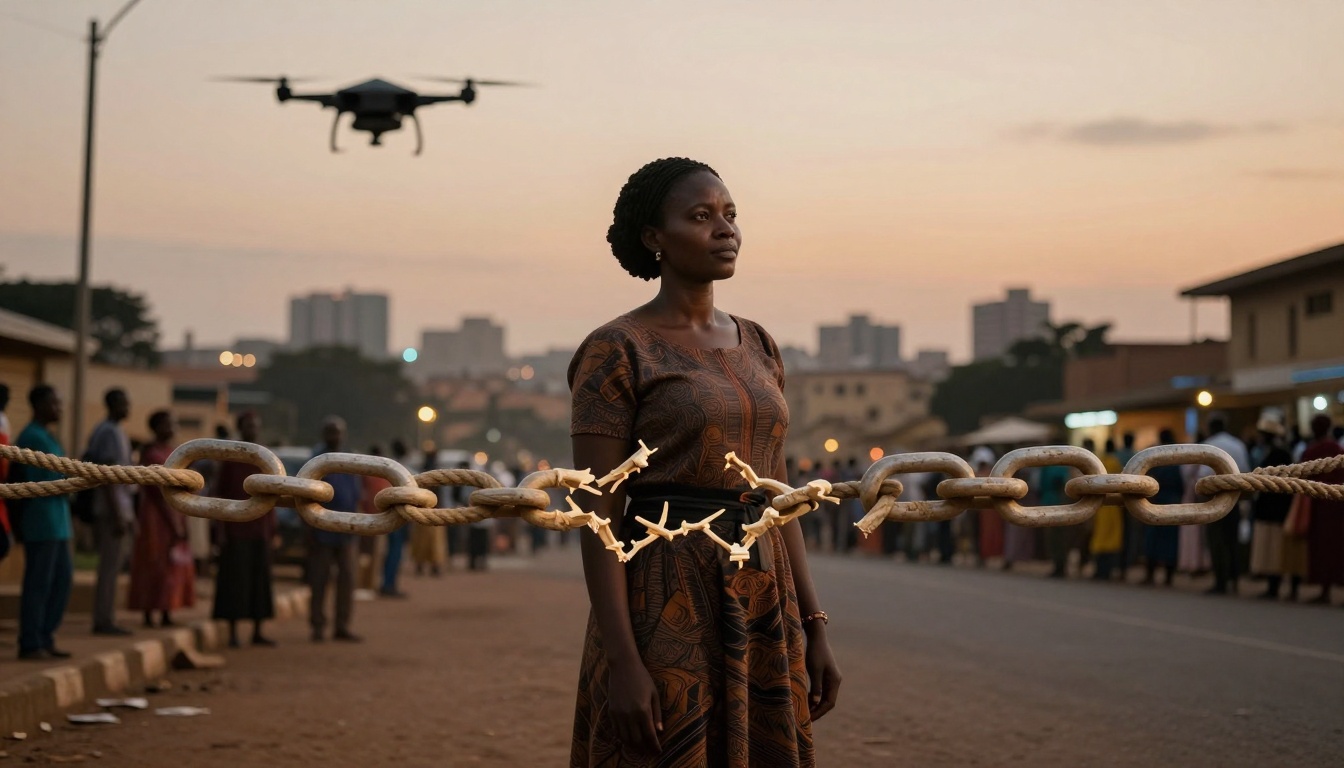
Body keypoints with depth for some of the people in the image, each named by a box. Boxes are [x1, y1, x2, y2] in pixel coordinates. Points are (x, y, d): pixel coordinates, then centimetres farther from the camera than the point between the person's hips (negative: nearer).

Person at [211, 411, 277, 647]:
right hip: (235, 528, -4)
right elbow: (218, 494, -6)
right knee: (234, 579, -4)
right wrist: (220, 530, -12)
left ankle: (257, 632, 11)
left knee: (260, 579, 5)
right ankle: (233, 633, 2)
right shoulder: (228, 457, -5)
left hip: (260, 529, 4)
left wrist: (273, 530, 8)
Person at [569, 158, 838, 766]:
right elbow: (599, 515, -11)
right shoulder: (616, 351, -7)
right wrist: (621, 663, -18)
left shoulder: (755, 346, 13)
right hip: (666, 609, -6)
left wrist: (813, 630, 10)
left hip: (763, 609, 6)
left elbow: (776, 499, 14)